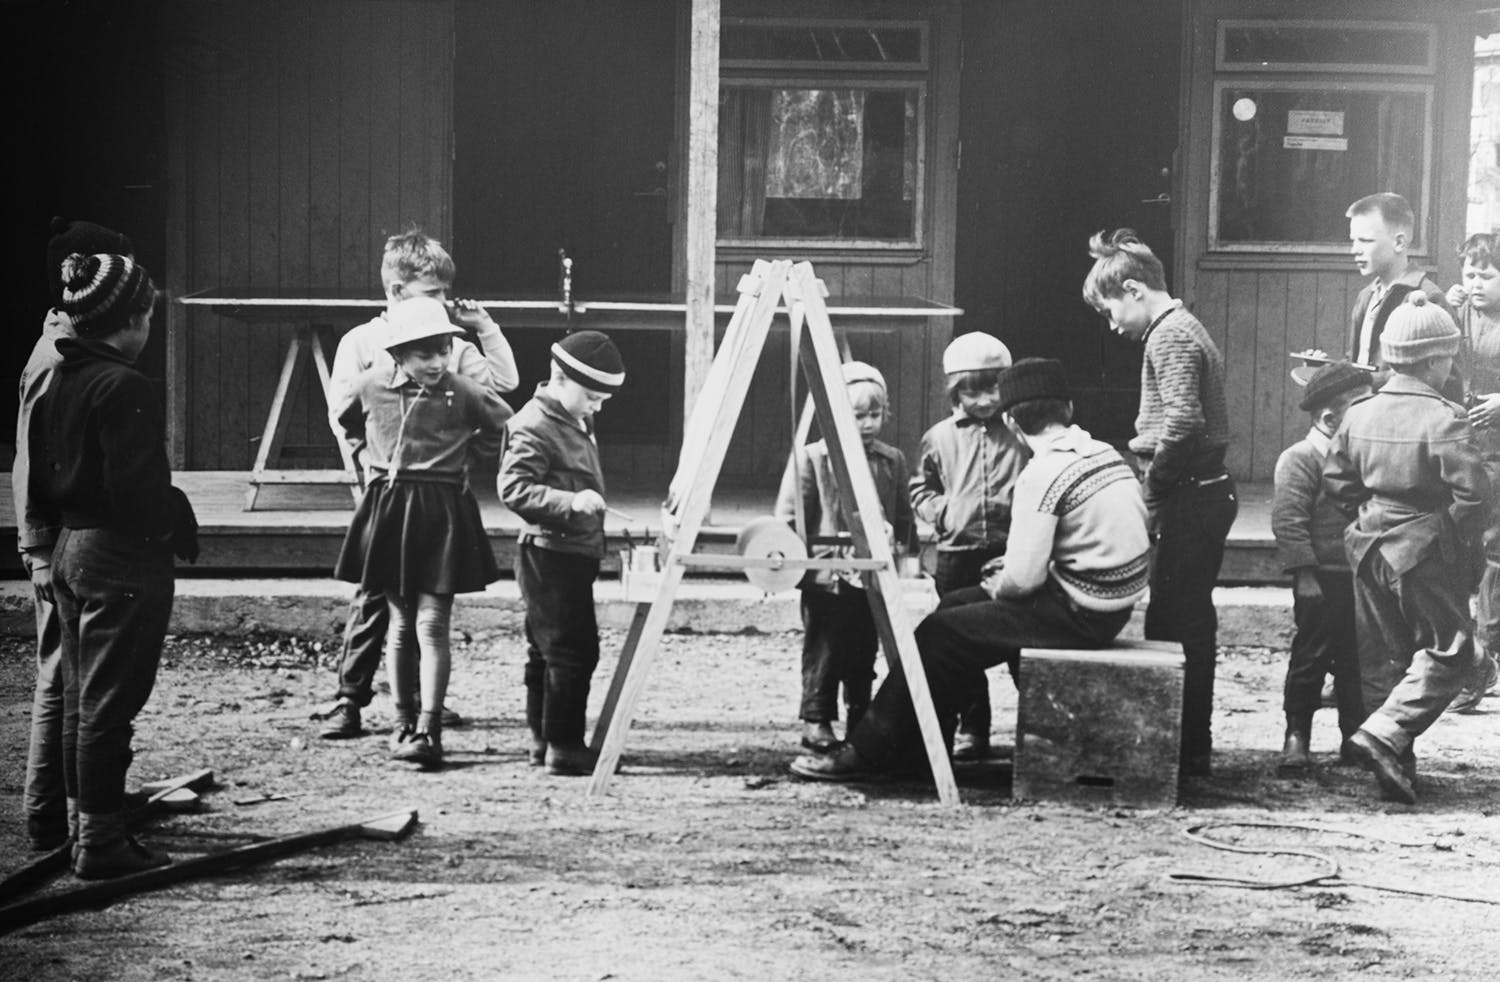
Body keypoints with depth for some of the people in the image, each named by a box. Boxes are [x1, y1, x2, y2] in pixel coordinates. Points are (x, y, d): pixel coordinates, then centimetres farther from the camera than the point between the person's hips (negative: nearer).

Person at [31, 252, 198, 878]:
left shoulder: (57, 380, 9)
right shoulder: (122, 386, -18)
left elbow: (41, 478, 13)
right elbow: (137, 487, -22)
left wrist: (64, 528, 19)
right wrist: (179, 529, -7)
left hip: (70, 549, 9)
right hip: (124, 558, -9)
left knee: (80, 701, 15)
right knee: (109, 704, -3)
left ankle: (85, 824, 24)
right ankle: (102, 843, 3)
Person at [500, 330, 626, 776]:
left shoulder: (576, 423, 16)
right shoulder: (534, 426, -15)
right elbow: (513, 489, -23)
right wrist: (571, 501, -30)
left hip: (572, 555, 10)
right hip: (551, 554, -10)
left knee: (546, 651, 14)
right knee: (572, 651, -9)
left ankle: (543, 740, 20)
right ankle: (563, 747, -5)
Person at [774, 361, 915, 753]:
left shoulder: (892, 461, 9)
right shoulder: (811, 458, -3)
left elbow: (904, 519, 14)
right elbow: (789, 517, -3)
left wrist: (896, 539, -4)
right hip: (826, 577, -4)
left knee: (863, 657, 11)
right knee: (824, 652, 0)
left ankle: (860, 727, 21)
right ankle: (816, 721, 9)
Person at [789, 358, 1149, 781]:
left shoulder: (1043, 475, -18)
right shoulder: (1106, 454, 9)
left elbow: (1023, 578, -20)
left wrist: (998, 586, 3)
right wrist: (1009, 571, 12)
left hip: (1076, 612, -9)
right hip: (1111, 602, 9)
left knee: (940, 633, -4)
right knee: (958, 604, 17)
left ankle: (869, 753, 3)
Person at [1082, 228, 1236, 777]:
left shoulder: (1170, 336, -13)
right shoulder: (1185, 330, 19)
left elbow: (1182, 421, -25)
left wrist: (1152, 487, -15)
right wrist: (1155, 477, 11)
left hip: (1189, 498, -11)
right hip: (1206, 491, 11)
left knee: (1173, 624, -7)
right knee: (1191, 623, 14)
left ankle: (1186, 752, -3)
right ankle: (1192, 747, 21)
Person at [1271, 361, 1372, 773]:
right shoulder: (1300, 458, -10)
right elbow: (1288, 520, -16)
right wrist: (1304, 573, -19)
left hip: (1363, 579, 7)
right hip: (1323, 579, -7)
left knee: (1358, 662, 12)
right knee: (1312, 657, -1)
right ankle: (1297, 736, 8)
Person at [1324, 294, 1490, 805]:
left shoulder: (1359, 413, 2)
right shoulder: (1445, 420, -16)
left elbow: (1336, 481, 8)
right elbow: (1473, 496, -19)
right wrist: (1461, 542, -3)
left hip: (1370, 549, 6)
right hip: (1426, 551, -6)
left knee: (1382, 658, 14)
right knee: (1445, 653, 4)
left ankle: (1395, 764, 20)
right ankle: (1384, 735, -13)